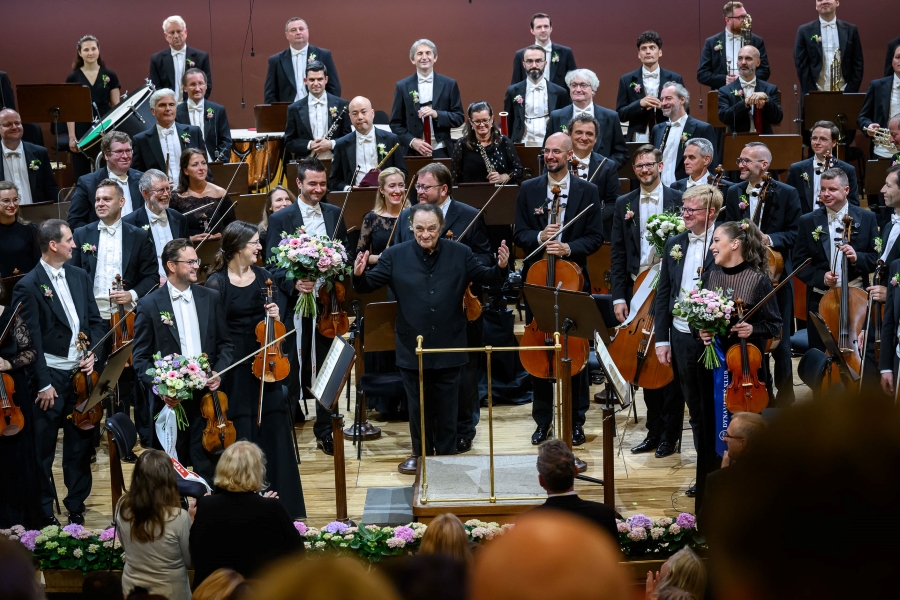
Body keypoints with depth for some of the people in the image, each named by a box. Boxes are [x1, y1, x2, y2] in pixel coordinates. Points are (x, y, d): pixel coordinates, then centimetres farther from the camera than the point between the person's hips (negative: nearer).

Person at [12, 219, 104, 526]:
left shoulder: (80, 277, 9)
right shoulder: (28, 286, -10)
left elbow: (96, 321, 14)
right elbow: (31, 340, -11)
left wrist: (94, 354, -3)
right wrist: (44, 384, -13)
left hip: (81, 373, 6)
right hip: (51, 376, -5)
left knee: (80, 443, 13)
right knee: (44, 448, 4)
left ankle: (77, 506, 25)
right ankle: (45, 510, 15)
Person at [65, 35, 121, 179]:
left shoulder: (110, 76, 6)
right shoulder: (73, 78, 4)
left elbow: (116, 106, 7)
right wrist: (71, 137, -5)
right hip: (82, 131, 0)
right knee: (82, 176, 1)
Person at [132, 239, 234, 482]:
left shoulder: (211, 298, 8)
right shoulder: (149, 305, -2)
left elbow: (225, 343, 12)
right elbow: (140, 357, -2)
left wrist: (218, 372, -5)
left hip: (205, 396, 2)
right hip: (169, 399, -2)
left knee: (207, 470, 3)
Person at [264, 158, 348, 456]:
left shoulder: (335, 214, 8)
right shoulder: (280, 219, -3)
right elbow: (272, 265, -7)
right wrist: (294, 284, -23)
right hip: (296, 306, -3)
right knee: (292, 371, 3)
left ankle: (325, 430, 22)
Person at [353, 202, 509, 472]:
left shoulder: (460, 254, -3)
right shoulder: (394, 255, -5)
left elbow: (486, 277, 2)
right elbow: (370, 285, -4)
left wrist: (500, 268, -19)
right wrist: (359, 276, -26)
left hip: (449, 347, 0)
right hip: (412, 348, 0)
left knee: (446, 407, 12)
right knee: (418, 406, 13)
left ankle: (447, 456, 27)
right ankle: (421, 453, 30)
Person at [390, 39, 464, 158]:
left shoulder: (449, 85, 6)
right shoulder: (403, 86, 5)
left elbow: (459, 118, 5)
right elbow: (396, 123, 6)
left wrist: (436, 114, -12)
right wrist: (412, 141, -11)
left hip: (441, 152, 0)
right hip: (413, 153, 0)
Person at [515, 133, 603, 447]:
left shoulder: (588, 191, 1)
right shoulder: (528, 189, 5)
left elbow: (595, 238, -2)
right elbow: (520, 235, 3)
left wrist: (569, 248, -19)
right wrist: (540, 237, -18)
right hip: (537, 281, 2)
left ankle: (576, 420, 14)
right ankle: (542, 419, 17)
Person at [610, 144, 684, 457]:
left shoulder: (678, 200, -1)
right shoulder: (624, 204, 8)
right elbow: (617, 254, 6)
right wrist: (619, 297, -1)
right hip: (639, 291, 3)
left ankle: (671, 434, 8)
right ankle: (654, 430, 19)